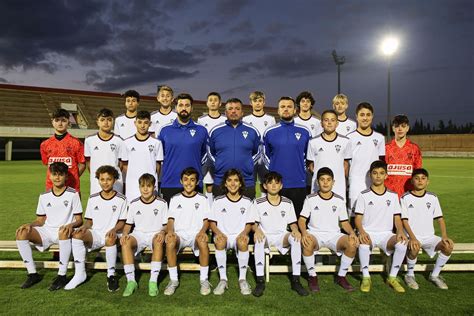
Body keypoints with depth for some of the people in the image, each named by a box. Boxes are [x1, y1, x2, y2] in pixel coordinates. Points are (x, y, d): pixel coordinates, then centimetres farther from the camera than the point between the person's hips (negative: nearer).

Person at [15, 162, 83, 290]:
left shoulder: (73, 194, -1)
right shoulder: (44, 196, 11)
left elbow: (79, 220, -2)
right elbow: (40, 220, 15)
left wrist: (71, 225, -24)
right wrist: (30, 225, -7)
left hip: (64, 232, -4)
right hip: (46, 232, 5)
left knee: (64, 231, -40)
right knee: (21, 233, -21)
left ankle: (62, 276, -29)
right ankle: (32, 274, -11)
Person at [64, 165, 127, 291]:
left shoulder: (121, 199, 2)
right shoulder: (93, 198, 11)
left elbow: (122, 222, 3)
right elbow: (89, 220, 13)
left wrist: (114, 229, -17)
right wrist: (84, 227, -8)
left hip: (111, 234, -3)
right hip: (95, 234, 3)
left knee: (110, 239, -38)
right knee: (77, 235, -27)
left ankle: (111, 275, -20)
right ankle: (80, 274, -16)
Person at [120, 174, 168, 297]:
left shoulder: (161, 203, 2)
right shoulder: (134, 204, 8)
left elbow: (166, 224, 4)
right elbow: (128, 223, 13)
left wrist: (162, 232, -18)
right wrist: (125, 234, -7)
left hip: (155, 234, -2)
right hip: (138, 234, 2)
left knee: (159, 242, -37)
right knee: (126, 243, -31)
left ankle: (153, 281, -33)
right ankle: (131, 281, -25)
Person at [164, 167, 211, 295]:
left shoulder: (202, 199, 8)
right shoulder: (175, 199, 12)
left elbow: (206, 220, 6)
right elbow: (171, 219, 7)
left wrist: (203, 231, -15)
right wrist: (170, 231, -14)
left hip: (196, 233, -1)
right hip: (179, 234, 1)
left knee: (203, 242, -36)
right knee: (170, 242, -34)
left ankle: (204, 279, -18)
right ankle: (173, 280, -17)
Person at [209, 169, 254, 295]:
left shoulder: (247, 202, 8)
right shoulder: (218, 201, 6)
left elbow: (249, 223, 8)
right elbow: (212, 222, 5)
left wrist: (244, 233, -13)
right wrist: (218, 232, -16)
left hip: (239, 236, 0)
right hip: (223, 236, 0)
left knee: (243, 242, -35)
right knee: (220, 241, -35)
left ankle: (242, 279, -18)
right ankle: (223, 279, -23)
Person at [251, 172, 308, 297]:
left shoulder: (287, 203, 6)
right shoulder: (258, 203, 0)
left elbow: (292, 223, 7)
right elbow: (254, 223, -1)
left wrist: (295, 230, -16)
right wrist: (257, 230, -24)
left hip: (282, 237, 2)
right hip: (265, 236, -1)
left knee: (296, 238, -30)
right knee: (258, 239, -36)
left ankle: (295, 280, -24)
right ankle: (260, 281, -29)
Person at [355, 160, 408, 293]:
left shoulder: (393, 195, 10)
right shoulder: (364, 195, 2)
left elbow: (397, 218, 9)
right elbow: (358, 218, -1)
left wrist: (400, 231, -12)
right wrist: (361, 232, -21)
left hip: (386, 234, 2)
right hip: (368, 233, -2)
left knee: (402, 243, -29)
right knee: (364, 244, -36)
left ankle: (392, 277, -9)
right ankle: (366, 277, -15)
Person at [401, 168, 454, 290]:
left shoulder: (432, 198, 7)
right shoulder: (405, 198, -4)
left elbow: (440, 218, 8)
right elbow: (404, 221, -8)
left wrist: (444, 236, -8)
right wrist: (412, 238, -21)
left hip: (429, 236, 4)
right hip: (411, 236, -4)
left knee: (448, 246, -21)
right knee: (415, 247, -35)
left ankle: (434, 275, 2)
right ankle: (410, 275, -6)